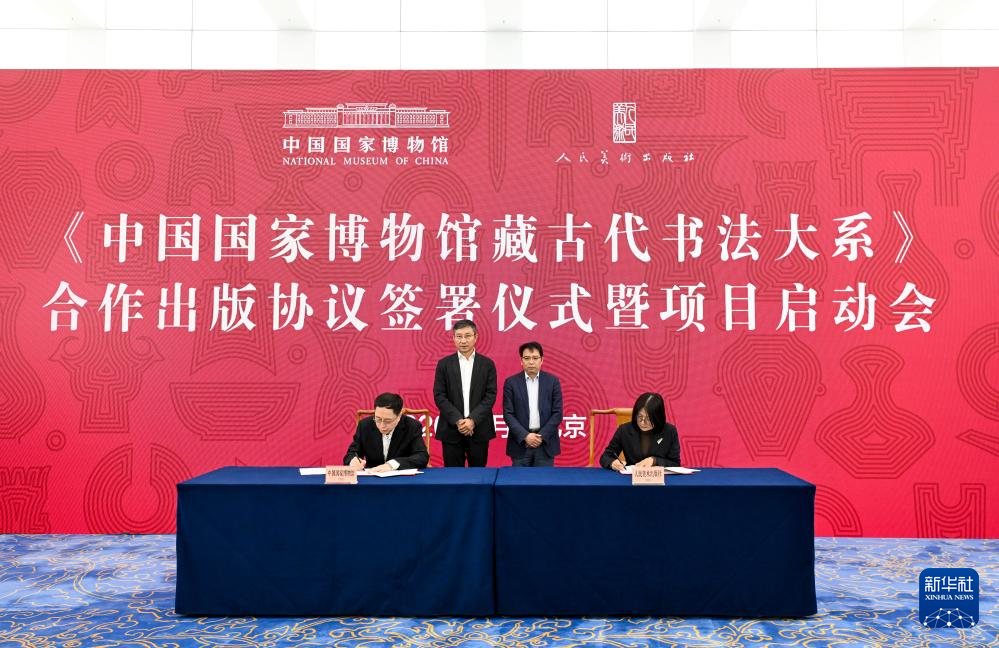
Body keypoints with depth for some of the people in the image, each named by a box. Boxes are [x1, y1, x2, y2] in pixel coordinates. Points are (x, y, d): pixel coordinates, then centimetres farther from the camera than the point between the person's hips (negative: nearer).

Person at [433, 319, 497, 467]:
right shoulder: (444, 364, 5)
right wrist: (458, 420, -12)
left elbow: (490, 395, -2)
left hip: (479, 429, 0)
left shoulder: (487, 364, 5)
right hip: (451, 429, 0)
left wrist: (473, 420, -14)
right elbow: (439, 396, -1)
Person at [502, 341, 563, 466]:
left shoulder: (552, 381, 3)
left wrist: (542, 436, -10)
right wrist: (525, 436, -13)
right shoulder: (511, 382, 2)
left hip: (546, 443, 0)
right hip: (520, 443, 0)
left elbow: (557, 413, 0)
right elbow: (508, 414, -2)